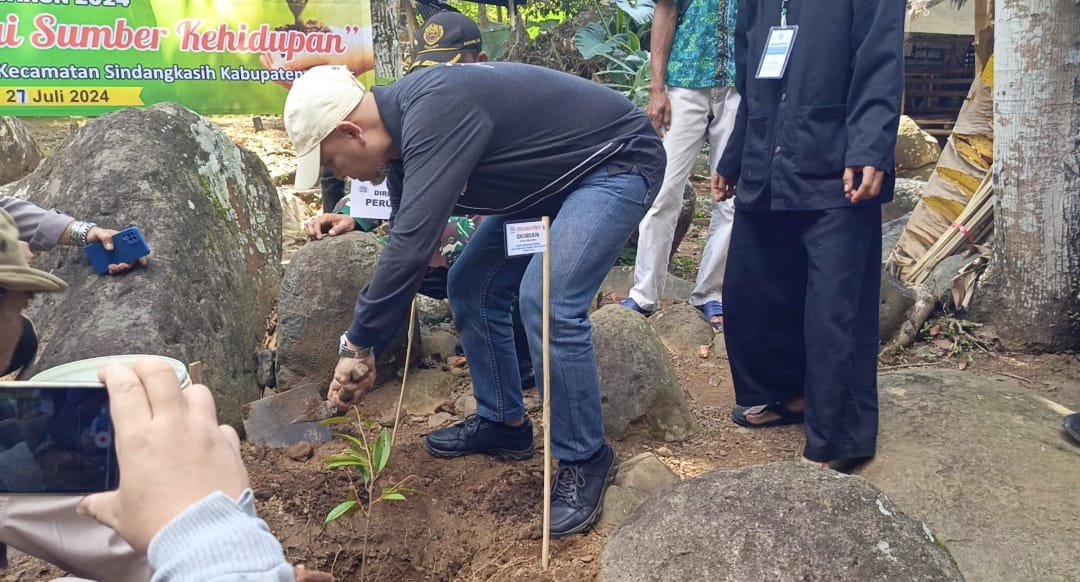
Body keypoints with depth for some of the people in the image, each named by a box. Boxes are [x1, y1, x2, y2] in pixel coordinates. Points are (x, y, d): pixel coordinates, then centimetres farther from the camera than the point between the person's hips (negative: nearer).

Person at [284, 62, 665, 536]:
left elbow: (412, 247, -37)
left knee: (548, 300, -24)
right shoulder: (405, 127, -1)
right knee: (472, 286, 8)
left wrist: (357, 344, -25)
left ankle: (585, 461, -6)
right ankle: (503, 423, 23)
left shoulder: (434, 114, -32)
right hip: (553, 175, 10)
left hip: (618, 162, -10)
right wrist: (369, 347, 8)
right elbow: (405, 243, 7)